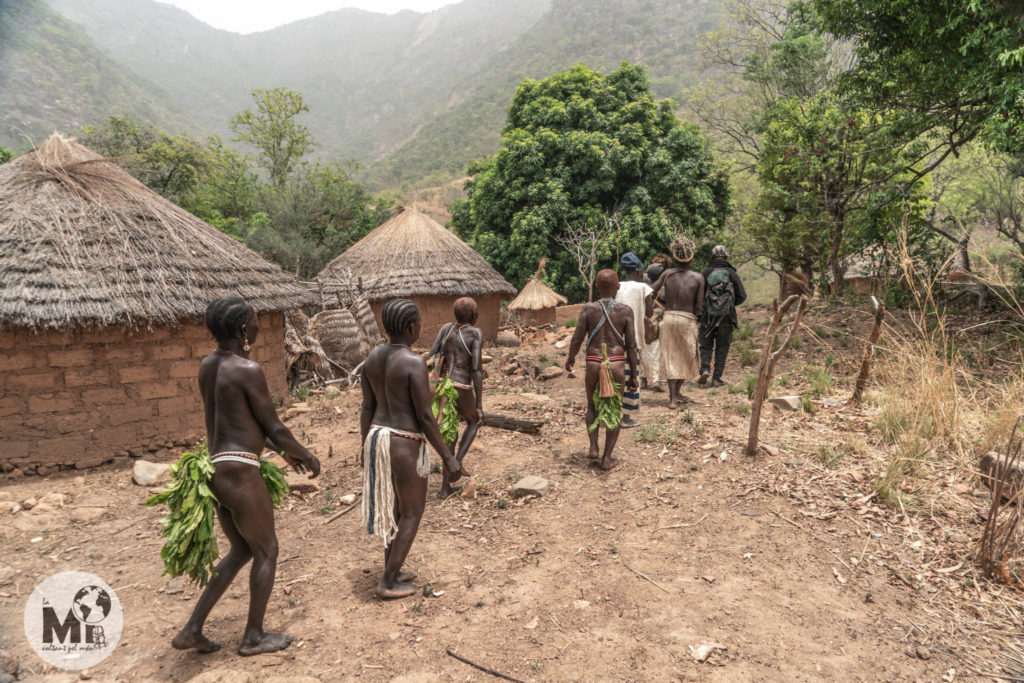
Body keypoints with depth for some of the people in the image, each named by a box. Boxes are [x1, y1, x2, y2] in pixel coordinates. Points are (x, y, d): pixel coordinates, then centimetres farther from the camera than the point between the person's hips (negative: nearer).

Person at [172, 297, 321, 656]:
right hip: (241, 476, -9)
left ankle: (192, 630, 26)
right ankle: (253, 636, 27)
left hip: (217, 472, 9)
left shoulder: (206, 365, 12)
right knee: (267, 552, 13)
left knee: (241, 552, 25)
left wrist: (283, 451, 27)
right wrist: (308, 455, 8)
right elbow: (275, 429, -10)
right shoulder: (249, 370, -16)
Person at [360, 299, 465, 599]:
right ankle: (388, 583, 17)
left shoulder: (373, 358, 3)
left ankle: (392, 570, 35)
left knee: (395, 506, 24)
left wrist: (365, 447, 19)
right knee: (412, 513, 11)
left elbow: (367, 408, 9)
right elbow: (425, 417, -19)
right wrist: (447, 457, -12)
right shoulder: (414, 363, -20)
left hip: (377, 438, 8)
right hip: (405, 445, -8)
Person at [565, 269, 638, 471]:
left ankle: (593, 447, 13)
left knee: (592, 406, 24)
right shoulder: (625, 311, -3)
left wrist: (570, 358, 16)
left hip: (593, 365, 1)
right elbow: (631, 346, -3)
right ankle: (607, 458, 11)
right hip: (616, 366, -1)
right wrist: (633, 376, 4)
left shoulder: (588, 309, -3)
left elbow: (577, 339, -3)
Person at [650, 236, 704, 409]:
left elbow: (652, 293, -1)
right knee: (686, 358, 16)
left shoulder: (667, 274, -1)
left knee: (670, 358, 6)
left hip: (668, 318, 2)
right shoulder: (698, 278, -6)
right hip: (687, 320, -2)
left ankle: (672, 398, 3)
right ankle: (676, 392, 24)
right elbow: (698, 307, -5)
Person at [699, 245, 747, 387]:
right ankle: (716, 378, 8)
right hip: (726, 317, 1)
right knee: (722, 348, 9)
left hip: (708, 316, 0)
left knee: (706, 345, 12)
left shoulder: (706, 272, -3)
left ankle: (705, 369, -9)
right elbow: (742, 296, 0)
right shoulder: (732, 273, 0)